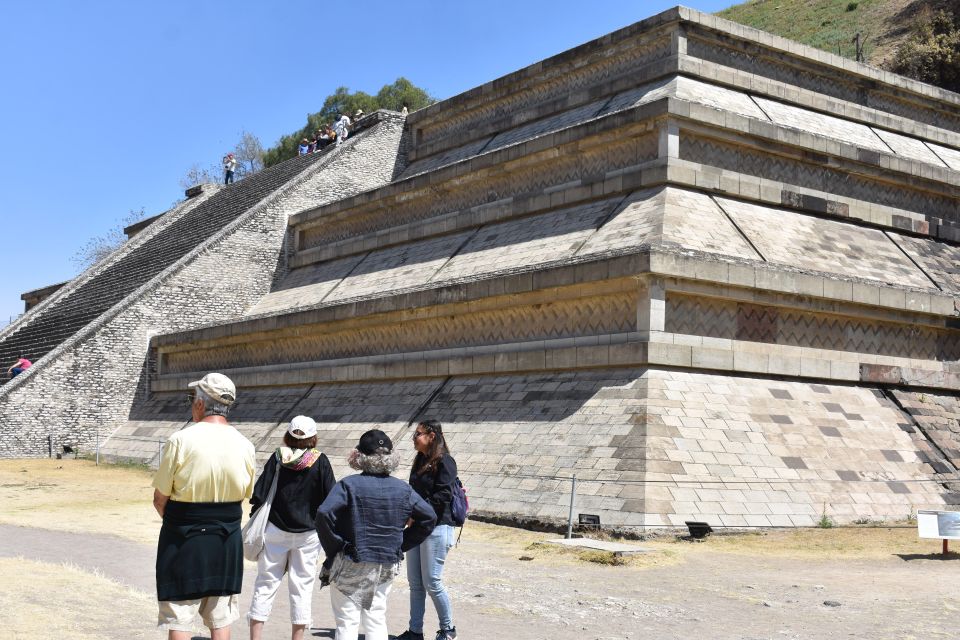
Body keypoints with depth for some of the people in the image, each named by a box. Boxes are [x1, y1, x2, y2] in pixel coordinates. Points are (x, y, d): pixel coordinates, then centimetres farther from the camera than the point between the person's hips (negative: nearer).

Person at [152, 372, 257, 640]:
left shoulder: (181, 440, -14)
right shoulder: (245, 446, -1)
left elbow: (160, 500, -9)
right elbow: (244, 495, 7)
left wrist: (180, 524, 8)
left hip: (184, 539, -4)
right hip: (227, 539, 4)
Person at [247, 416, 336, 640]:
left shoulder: (277, 458, -4)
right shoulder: (320, 462, -6)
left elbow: (259, 495, -4)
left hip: (275, 530, 1)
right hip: (308, 533, -1)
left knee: (266, 583, 9)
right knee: (302, 585, 7)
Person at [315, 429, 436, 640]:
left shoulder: (349, 485, -12)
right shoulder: (402, 489, 1)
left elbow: (324, 514, -24)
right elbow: (429, 517, 6)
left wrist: (333, 547, -11)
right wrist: (401, 545, 9)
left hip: (350, 564, -4)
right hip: (387, 565, 4)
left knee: (347, 622, 3)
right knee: (376, 619, 15)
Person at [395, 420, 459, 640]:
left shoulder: (444, 462, -11)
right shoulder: (420, 461, 14)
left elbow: (442, 496, -19)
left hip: (436, 528, -8)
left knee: (432, 583, -3)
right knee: (415, 582, 10)